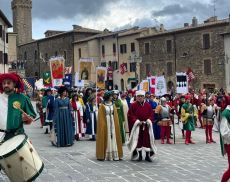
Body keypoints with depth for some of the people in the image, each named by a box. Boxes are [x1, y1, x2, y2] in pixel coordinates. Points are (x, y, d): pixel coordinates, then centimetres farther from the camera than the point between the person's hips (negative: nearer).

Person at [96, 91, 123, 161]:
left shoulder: (113, 105, 12)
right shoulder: (102, 106, -1)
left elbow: (115, 115, 13)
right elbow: (100, 117, -3)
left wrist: (116, 123, 4)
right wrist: (102, 125, -11)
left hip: (113, 123, 4)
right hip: (105, 123, -4)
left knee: (113, 137, 1)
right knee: (106, 138, -4)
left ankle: (114, 154, 3)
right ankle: (105, 155, 1)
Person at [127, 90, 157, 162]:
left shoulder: (148, 105, 6)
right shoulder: (133, 105, -1)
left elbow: (151, 115, 7)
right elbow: (130, 115, -4)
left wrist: (148, 120, -11)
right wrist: (137, 121, -15)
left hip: (146, 125, 2)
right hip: (137, 125, -2)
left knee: (147, 139, 1)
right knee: (138, 140, 2)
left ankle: (148, 155, 8)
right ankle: (139, 155, 12)